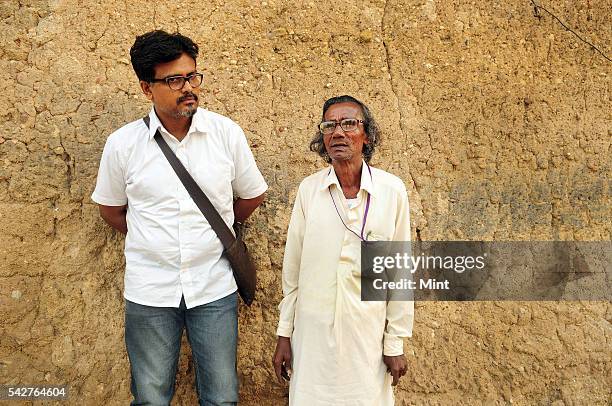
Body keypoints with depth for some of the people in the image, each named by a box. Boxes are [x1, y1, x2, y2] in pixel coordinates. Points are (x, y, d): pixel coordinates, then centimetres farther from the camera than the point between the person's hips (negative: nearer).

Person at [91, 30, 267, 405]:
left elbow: (252, 196, 8)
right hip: (149, 290, 0)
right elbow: (111, 210, 11)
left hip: (214, 288, 0)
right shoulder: (122, 143, -5)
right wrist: (153, 240, 6)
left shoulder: (227, 133, -6)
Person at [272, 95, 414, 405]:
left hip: (367, 333, -1)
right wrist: (284, 333, 5)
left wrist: (395, 343, 0)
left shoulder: (392, 191, -8)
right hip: (313, 333, 1)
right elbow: (292, 270, 2)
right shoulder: (308, 189, -3)